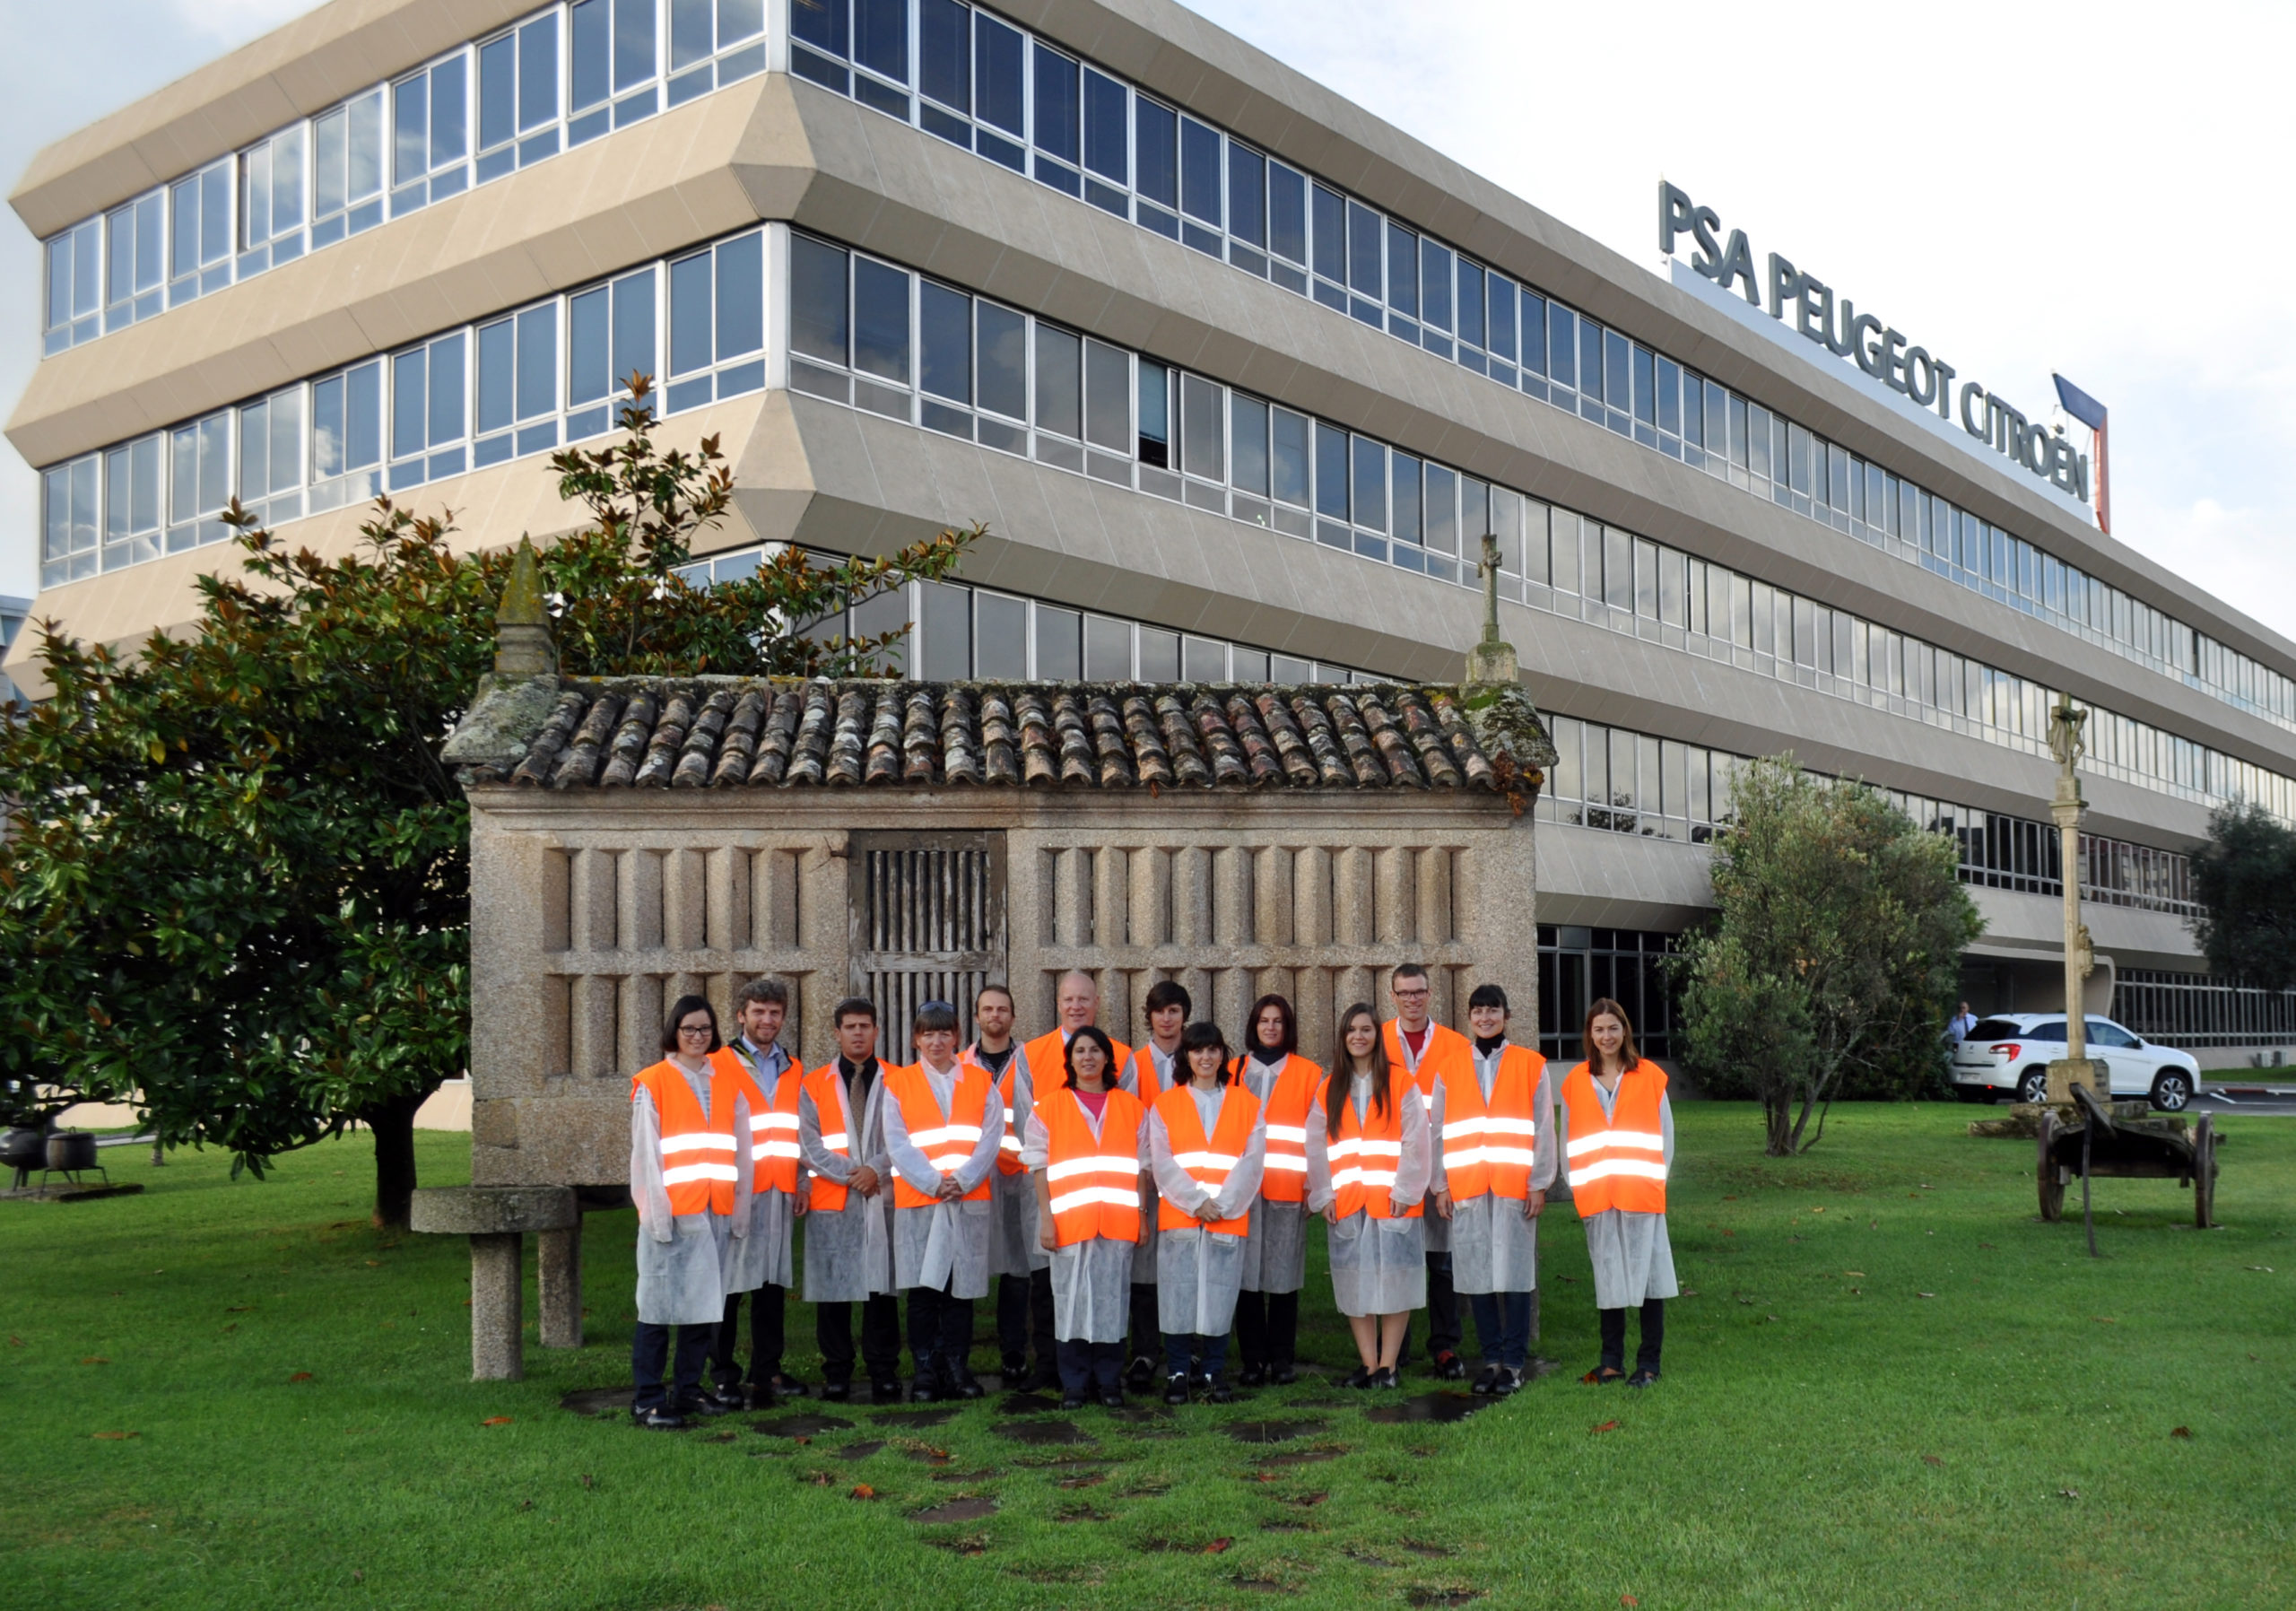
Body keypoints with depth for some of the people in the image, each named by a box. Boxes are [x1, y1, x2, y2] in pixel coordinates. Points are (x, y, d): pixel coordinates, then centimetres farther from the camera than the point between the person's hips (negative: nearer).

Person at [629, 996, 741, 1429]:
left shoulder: (726, 1081, 13)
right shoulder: (652, 1083, 1)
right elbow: (645, 1153, -2)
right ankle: (647, 1400, 3)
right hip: (672, 1214, -4)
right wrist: (657, 1212, -9)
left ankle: (688, 1388, 20)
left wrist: (739, 1208, 5)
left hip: (715, 1213, 5)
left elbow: (738, 1146, 12)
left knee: (706, 1303, 8)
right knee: (660, 1304, -3)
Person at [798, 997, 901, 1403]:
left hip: (883, 1198, 0)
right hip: (832, 1202, 0)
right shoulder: (813, 1086, 9)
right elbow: (808, 1145, 1)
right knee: (832, 1291, 2)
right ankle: (836, 1373, 12)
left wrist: (877, 1169, -13)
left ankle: (884, 1373, 10)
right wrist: (850, 1173, -9)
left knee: (882, 1287, 1)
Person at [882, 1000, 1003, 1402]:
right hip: (918, 1202, -1)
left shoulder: (980, 1082, 10)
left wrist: (962, 1180, -11)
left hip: (970, 1200, 1)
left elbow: (992, 1138, 2)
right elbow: (897, 1144, -1)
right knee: (923, 1290, -3)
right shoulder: (897, 1084, 7)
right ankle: (925, 1370, 5)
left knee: (962, 1287, 2)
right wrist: (933, 1182, -11)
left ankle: (956, 1366, 12)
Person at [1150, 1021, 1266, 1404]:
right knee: (1178, 1297, -2)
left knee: (1219, 1297, 0)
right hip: (1179, 1216, 0)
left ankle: (1214, 1373, 11)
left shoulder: (1247, 1105, 9)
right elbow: (1161, 1162, 0)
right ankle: (1177, 1373, 7)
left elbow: (1252, 1162, 1)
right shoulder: (1165, 1105, 9)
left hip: (1229, 1219, 0)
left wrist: (1223, 1204, -10)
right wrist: (1196, 1201, -11)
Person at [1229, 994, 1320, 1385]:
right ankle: (1253, 1359, 8)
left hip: (1288, 1191, -1)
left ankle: (1283, 1359, 10)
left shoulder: (1309, 1076, 8)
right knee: (1247, 1273, 0)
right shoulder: (1234, 1072, 12)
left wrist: (1314, 1183, -4)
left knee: (1284, 1274, 0)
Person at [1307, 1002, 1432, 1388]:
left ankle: (1388, 1365, 5)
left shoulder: (1401, 1083, 1)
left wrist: (1404, 1191, -11)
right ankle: (1368, 1364, 10)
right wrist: (1323, 1195, -1)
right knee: (1354, 1283, 3)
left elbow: (1415, 1142, -4)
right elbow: (1316, 1147, 8)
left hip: (1392, 1200, -3)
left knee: (1393, 1281, -2)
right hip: (1346, 1203, 3)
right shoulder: (1330, 1090, 11)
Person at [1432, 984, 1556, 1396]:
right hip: (1466, 1188, 2)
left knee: (1515, 1274, -3)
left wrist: (1539, 1183, -2)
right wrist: (1441, 1185, 6)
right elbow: (1439, 1132, 11)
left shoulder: (1531, 1065, 5)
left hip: (1515, 1187, -2)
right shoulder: (1450, 1069, 11)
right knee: (1476, 1275, 2)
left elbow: (1543, 1129, 3)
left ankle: (1513, 1362, 5)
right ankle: (1491, 1359, 12)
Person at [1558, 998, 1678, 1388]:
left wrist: (1654, 1179, -3)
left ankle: (1649, 1363, 7)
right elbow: (1567, 1140, 10)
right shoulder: (1576, 1081, 7)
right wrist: (1579, 1184, 3)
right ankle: (1612, 1362, 15)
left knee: (1646, 1272, -1)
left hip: (1642, 1193, -2)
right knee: (1608, 1278, 6)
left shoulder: (1649, 1076, 2)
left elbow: (1665, 1136, 4)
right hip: (1597, 1197, 2)